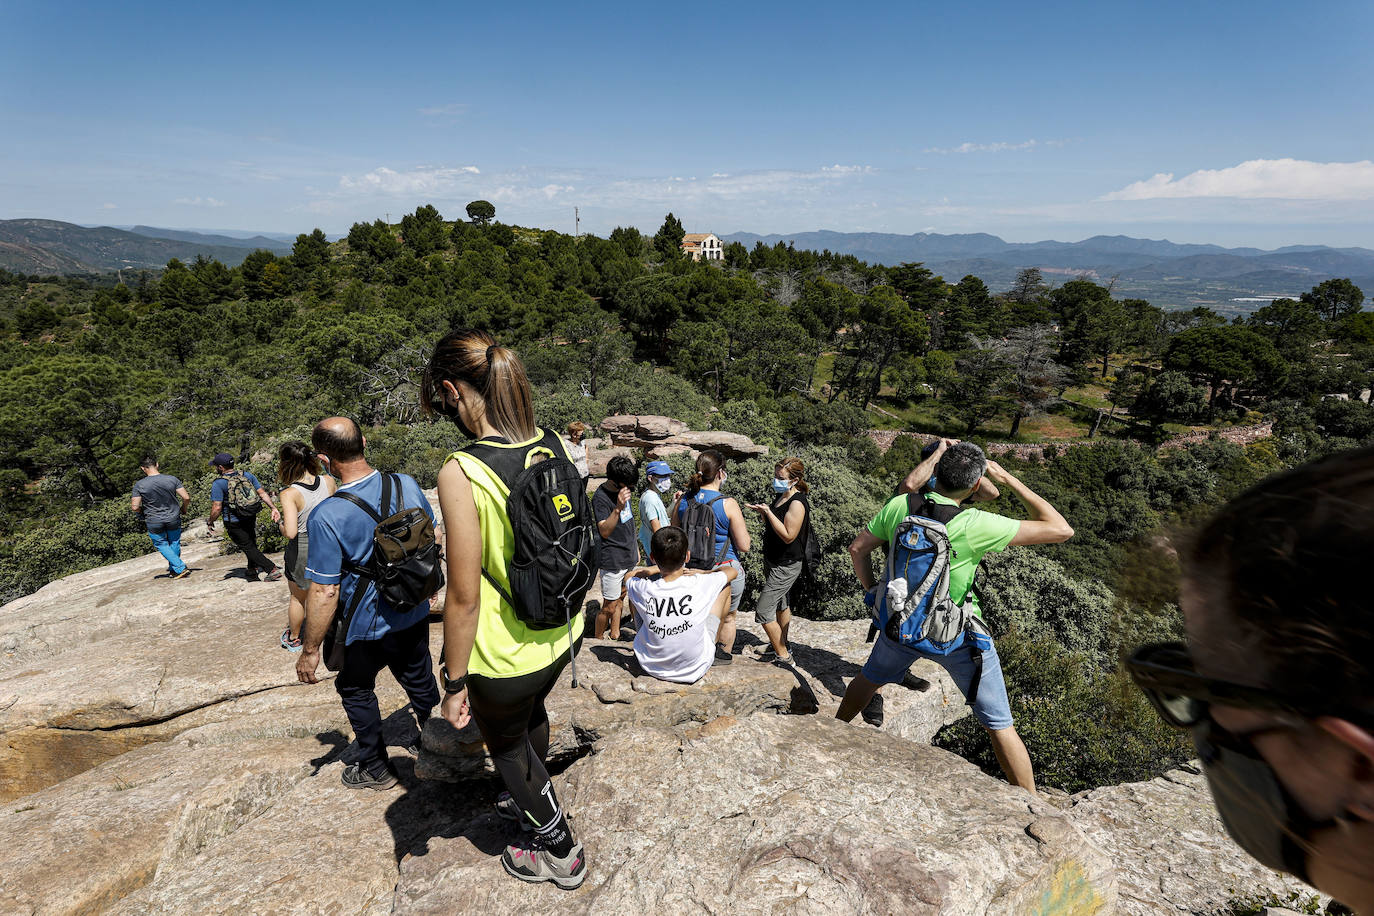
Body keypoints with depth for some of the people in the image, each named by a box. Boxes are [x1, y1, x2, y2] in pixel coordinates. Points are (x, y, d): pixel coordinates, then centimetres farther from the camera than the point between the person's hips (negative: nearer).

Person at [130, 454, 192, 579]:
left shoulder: (139, 485, -12)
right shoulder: (171, 479, -10)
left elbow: (135, 507, -12)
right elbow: (186, 497, -11)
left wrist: (142, 514, 9)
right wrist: (184, 509, 8)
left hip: (154, 522, -1)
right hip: (173, 519, 1)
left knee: (162, 545, 14)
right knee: (174, 543, 20)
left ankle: (180, 568, 2)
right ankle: (173, 569, 30)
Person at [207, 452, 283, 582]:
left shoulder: (218, 484, -15)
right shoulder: (247, 475, 0)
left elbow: (217, 508, -18)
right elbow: (262, 493, -3)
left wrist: (210, 522, -2)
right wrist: (274, 508, -4)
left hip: (233, 523, -6)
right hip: (251, 518, 6)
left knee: (249, 548, 1)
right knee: (252, 545, 21)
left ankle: (272, 569, -10)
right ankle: (252, 574, 32)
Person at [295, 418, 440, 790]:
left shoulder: (327, 516, -27)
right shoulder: (407, 484, -12)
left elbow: (324, 592, -23)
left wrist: (310, 650, -10)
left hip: (367, 628, -4)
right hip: (415, 614, 5)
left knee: (356, 690, 22)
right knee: (420, 680, 25)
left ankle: (376, 768, 36)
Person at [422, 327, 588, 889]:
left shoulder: (461, 473, -28)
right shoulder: (554, 444, -8)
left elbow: (464, 597, -23)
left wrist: (454, 683, -10)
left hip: (506, 657, -6)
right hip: (562, 634, 7)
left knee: (507, 744, 23)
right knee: (532, 716, 34)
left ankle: (561, 853, 43)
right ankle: (529, 803, 61)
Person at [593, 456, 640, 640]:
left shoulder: (624, 489, 5)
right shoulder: (600, 497, -19)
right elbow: (604, 531, -26)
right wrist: (618, 508, -39)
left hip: (629, 556, 8)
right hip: (612, 561, -8)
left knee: (620, 599, 19)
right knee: (609, 607, 0)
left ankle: (615, 635, 32)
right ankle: (598, 641, 17)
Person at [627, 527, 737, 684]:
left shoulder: (643, 589, -22)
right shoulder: (699, 584, -25)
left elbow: (630, 576, 6)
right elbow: (733, 570, -1)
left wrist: (658, 568, 15)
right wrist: (702, 572, 12)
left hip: (651, 668, 1)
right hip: (695, 670, -1)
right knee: (725, 585, 9)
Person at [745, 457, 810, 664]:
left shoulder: (797, 503, -22)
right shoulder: (780, 496, 6)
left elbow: (788, 535, -26)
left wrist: (768, 512, -28)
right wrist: (762, 512, -3)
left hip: (786, 566, -10)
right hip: (774, 562, 10)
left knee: (763, 610, -8)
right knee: (780, 604, 24)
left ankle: (783, 656, 5)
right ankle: (782, 645, 41)